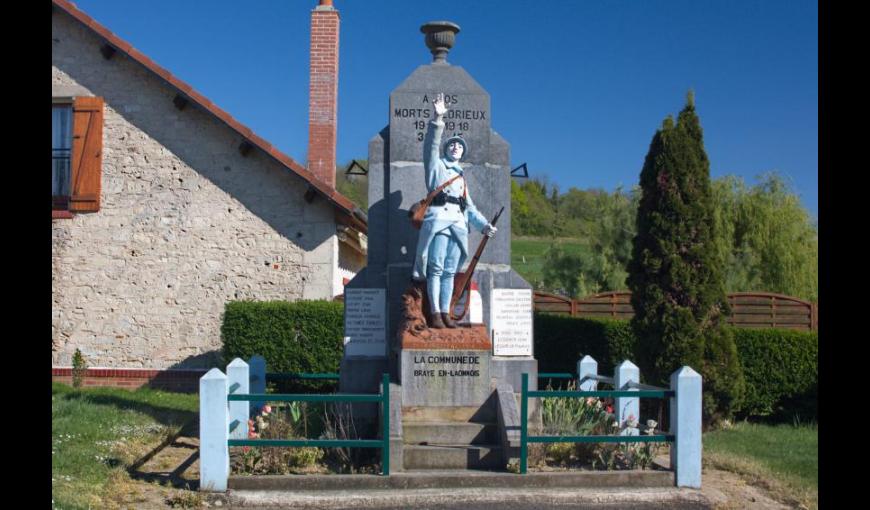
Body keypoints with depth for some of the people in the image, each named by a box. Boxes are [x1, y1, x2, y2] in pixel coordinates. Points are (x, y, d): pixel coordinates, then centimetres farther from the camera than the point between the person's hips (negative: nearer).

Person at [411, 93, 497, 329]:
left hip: (458, 223, 5)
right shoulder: (436, 164, 17)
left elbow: (470, 207, 25)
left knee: (449, 271, 2)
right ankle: (435, 313, -16)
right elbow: (431, 144, -2)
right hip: (438, 218, -5)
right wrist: (438, 119, -14)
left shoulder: (462, 177, 30)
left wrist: (484, 225, 10)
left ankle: (445, 313, 1)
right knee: (436, 268, -11)